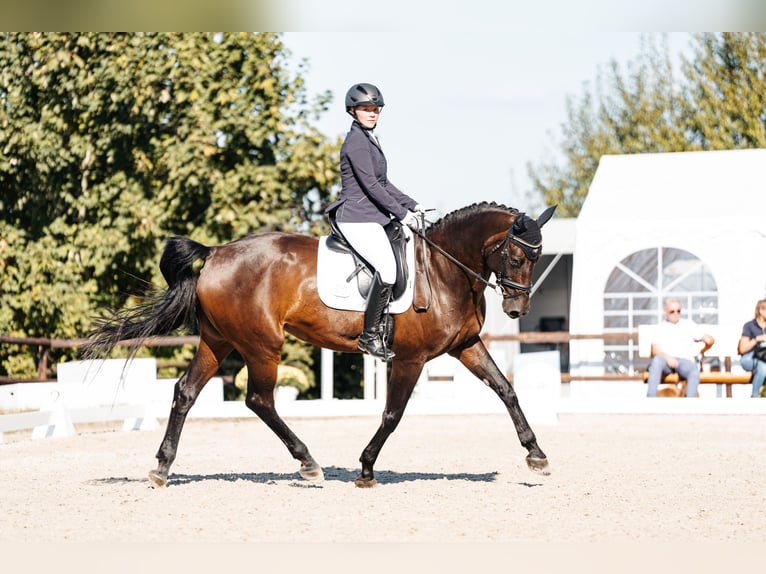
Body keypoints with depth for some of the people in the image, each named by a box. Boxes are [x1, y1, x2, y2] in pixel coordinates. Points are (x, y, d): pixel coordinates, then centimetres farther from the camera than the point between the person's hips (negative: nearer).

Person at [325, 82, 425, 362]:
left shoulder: (370, 139, 19)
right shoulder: (356, 141, -11)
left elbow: (383, 183, 24)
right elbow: (370, 185, -16)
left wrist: (412, 205, 16)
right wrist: (401, 213, -14)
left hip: (374, 217, 11)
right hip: (357, 218, -11)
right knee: (387, 268, -25)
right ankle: (371, 335, -18)